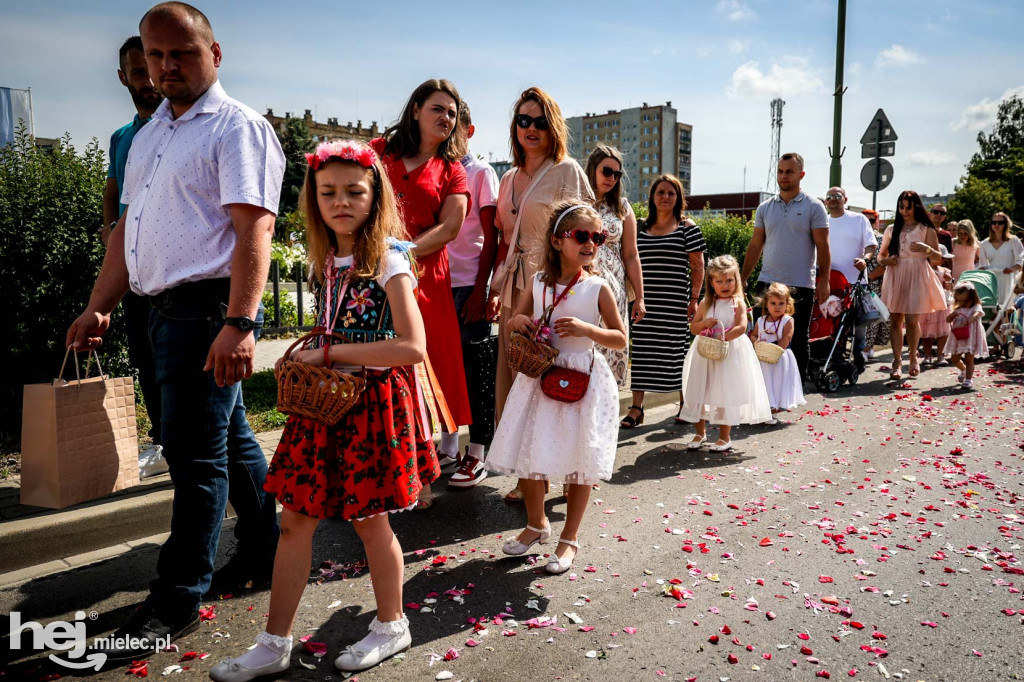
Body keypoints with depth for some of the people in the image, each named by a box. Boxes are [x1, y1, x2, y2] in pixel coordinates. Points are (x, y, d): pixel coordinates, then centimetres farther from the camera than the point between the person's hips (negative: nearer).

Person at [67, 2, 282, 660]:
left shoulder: (237, 127, -7)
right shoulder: (149, 133, 20)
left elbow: (254, 228, -19)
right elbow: (129, 226, 22)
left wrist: (238, 323, -29)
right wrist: (100, 307, 16)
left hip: (208, 309, -9)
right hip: (167, 310, 9)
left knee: (195, 454, -3)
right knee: (231, 439, 15)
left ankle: (177, 601, 10)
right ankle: (264, 555, 30)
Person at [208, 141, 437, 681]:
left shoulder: (387, 260, -12)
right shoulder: (325, 263, 9)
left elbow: (412, 347, -21)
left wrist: (329, 353, -18)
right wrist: (304, 358, 5)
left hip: (373, 399, -6)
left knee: (369, 520, 8)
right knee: (295, 520, 8)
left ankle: (391, 626, 32)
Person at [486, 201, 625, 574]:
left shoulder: (598, 289, -7)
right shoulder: (538, 283, 1)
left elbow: (620, 339, -3)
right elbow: (513, 323, 13)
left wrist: (587, 329, -19)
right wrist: (518, 321, -10)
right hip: (539, 376, 3)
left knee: (579, 463, 5)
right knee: (528, 456, 11)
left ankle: (569, 538, 24)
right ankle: (536, 524, 36)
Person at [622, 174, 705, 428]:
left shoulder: (687, 227, 1)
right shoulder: (641, 228, 12)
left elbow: (697, 266, 0)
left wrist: (694, 298, -6)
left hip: (675, 302, -3)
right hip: (646, 302, 3)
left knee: (676, 350, 3)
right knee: (641, 349, 1)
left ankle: (684, 404, 21)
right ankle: (636, 408, 7)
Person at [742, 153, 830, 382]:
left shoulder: (813, 207, -1)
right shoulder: (765, 208, 9)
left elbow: (822, 247, -3)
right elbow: (755, 246, 12)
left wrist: (824, 281, -10)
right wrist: (742, 279, 7)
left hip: (801, 286, -3)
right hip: (767, 282, 3)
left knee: (798, 341, 7)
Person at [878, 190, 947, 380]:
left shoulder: (926, 230, 7)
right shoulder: (891, 229, 14)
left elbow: (938, 259, 4)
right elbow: (881, 255, 19)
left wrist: (927, 249, -15)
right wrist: (886, 260, -4)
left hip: (916, 278, -2)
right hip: (895, 277, 2)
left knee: (912, 320, -8)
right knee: (895, 321, -1)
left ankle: (913, 357, 14)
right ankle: (897, 361, 3)